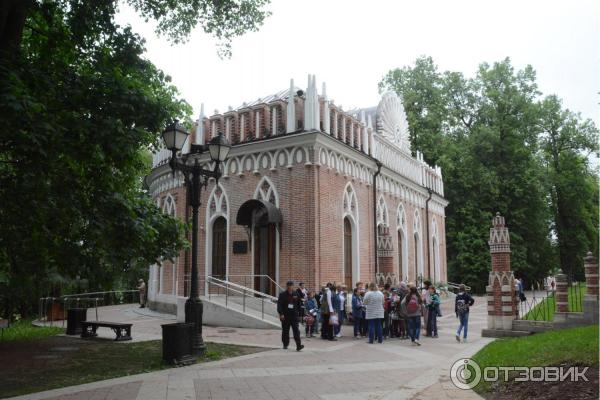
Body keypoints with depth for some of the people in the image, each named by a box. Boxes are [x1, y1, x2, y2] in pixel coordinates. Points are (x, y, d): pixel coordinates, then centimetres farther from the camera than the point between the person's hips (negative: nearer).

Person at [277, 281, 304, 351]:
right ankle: (285, 344, 26)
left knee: (296, 330, -8)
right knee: (285, 331, 10)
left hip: (294, 316, 1)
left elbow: (299, 304, 15)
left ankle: (298, 345, -14)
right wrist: (281, 314, -16)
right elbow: (279, 305, -8)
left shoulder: (296, 294, 7)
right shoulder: (282, 295, -2)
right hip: (285, 316, -1)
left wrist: (298, 311, 2)